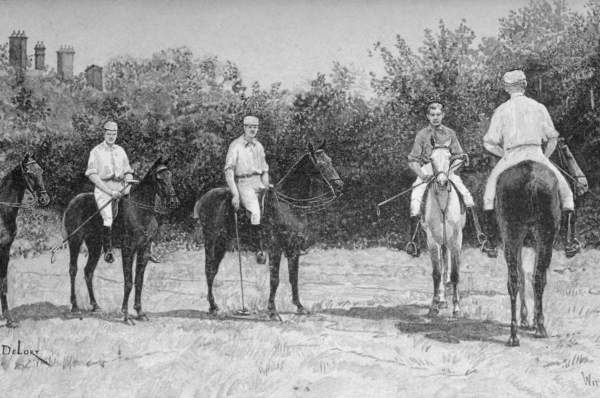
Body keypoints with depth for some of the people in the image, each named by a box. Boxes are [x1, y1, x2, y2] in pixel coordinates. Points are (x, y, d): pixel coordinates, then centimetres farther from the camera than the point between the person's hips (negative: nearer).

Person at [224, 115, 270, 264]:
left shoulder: (259, 146, 15)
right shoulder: (236, 146, -3)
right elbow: (228, 170, -9)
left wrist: (266, 186, 10)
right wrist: (235, 194, -16)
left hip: (259, 183, 7)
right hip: (243, 184, -6)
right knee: (255, 212, -26)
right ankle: (259, 250, -23)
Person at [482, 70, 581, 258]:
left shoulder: (502, 110, 7)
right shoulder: (538, 107, 11)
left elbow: (489, 143, 2)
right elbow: (552, 139, 9)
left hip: (510, 158, 0)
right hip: (536, 154, 1)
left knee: (490, 192, 22)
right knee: (564, 191, 17)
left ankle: (491, 242, 15)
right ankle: (569, 241, 7)